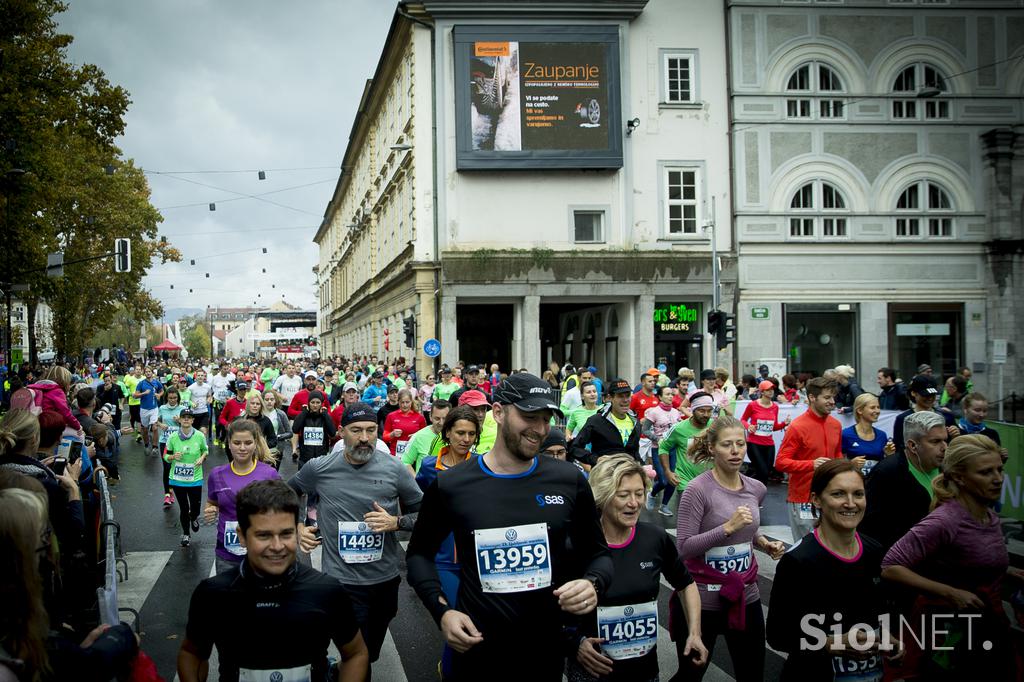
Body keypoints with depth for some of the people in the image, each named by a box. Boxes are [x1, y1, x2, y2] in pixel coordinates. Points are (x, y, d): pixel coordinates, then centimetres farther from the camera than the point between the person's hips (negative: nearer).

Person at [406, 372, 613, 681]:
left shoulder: (569, 482, -3)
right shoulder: (450, 485, -6)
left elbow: (597, 552, 9)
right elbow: (419, 552, 7)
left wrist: (593, 583, -14)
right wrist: (442, 611, -8)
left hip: (546, 647, 2)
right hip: (475, 647, -2)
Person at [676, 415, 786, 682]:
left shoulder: (757, 489, 3)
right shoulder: (698, 489, -16)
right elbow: (684, 548, -19)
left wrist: (764, 543, 2)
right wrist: (728, 527, -27)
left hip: (747, 595, 5)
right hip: (704, 598, -5)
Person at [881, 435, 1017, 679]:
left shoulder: (991, 517, 5)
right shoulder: (944, 521, -21)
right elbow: (891, 568, -26)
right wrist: (951, 594, -27)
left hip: (992, 626, 8)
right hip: (951, 633, -8)